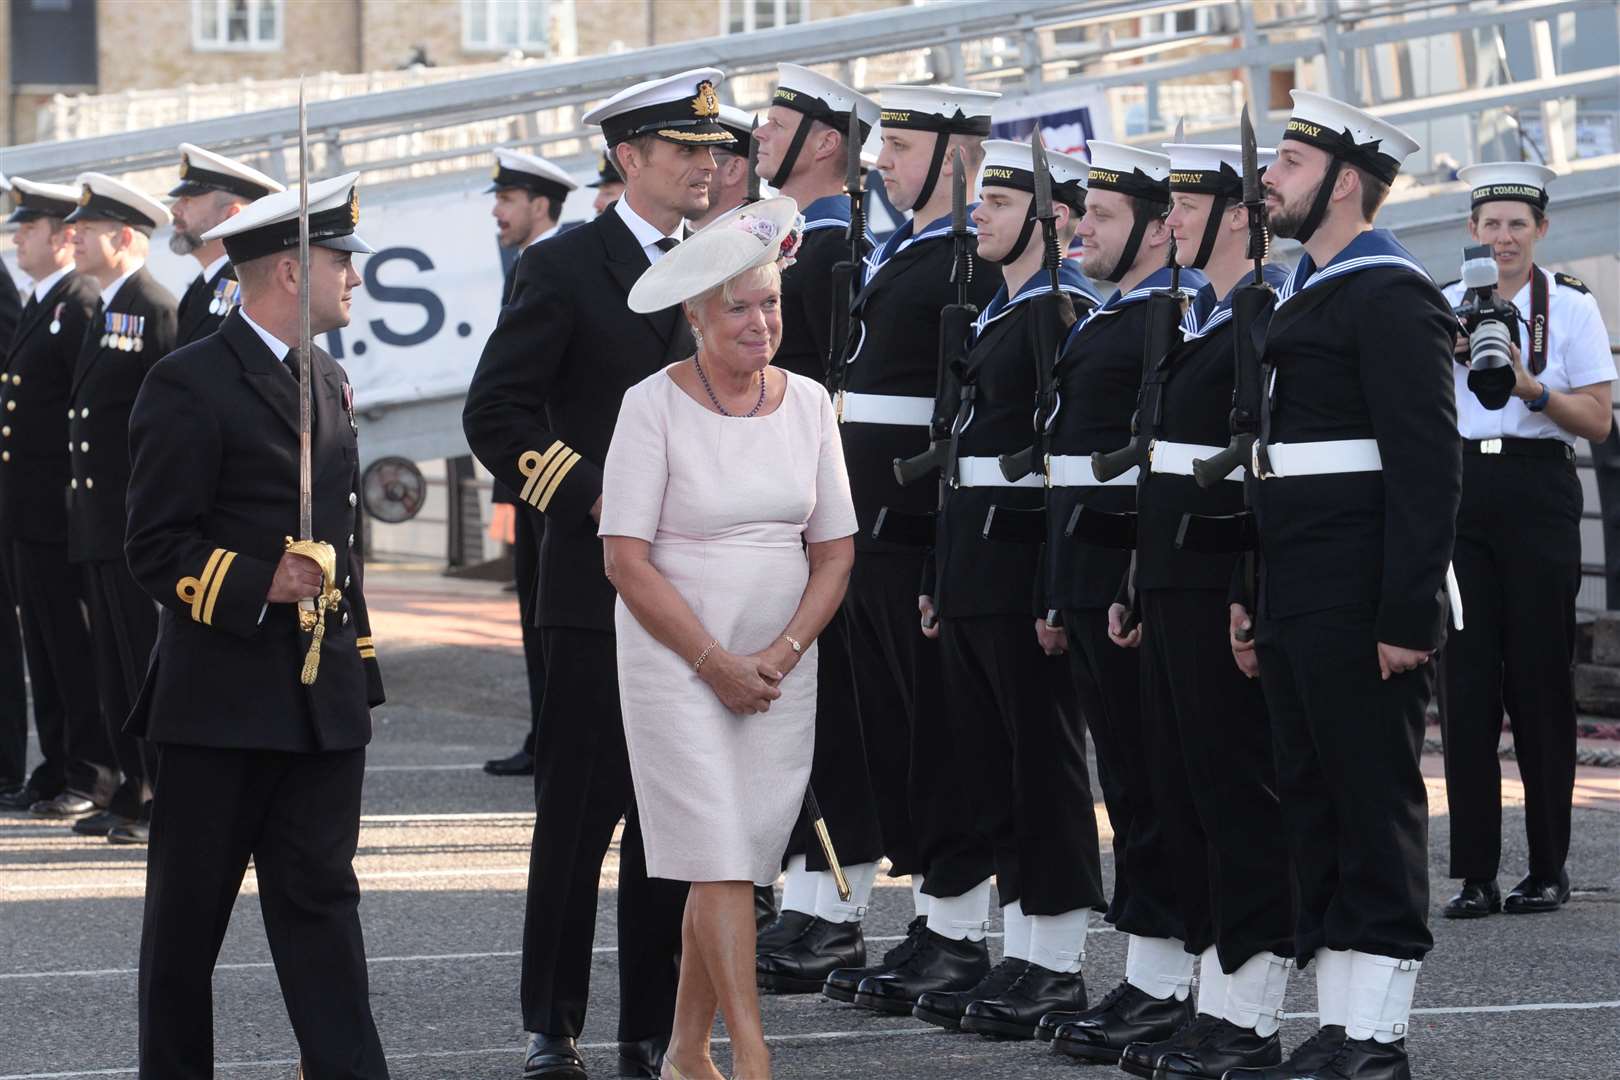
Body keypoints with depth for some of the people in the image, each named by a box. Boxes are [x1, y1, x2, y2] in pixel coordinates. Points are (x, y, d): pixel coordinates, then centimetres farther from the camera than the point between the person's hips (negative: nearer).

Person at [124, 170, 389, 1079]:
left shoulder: (330, 383, 15)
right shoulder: (190, 386, -10)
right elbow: (158, 549, -14)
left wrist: (358, 655, 18)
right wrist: (258, 585, -24)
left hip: (324, 698, 6)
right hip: (221, 697, -6)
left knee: (322, 900, 4)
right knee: (190, 911, 6)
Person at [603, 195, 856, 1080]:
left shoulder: (807, 401, 5)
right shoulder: (654, 405, -8)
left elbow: (835, 550, 7)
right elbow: (626, 558, -11)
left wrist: (779, 656, -6)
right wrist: (716, 664, -13)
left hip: (779, 670, 4)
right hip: (676, 664, -4)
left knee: (734, 863, 6)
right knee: (722, 861, -10)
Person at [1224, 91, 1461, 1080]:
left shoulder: (1394, 297, -11)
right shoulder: (1307, 294, 18)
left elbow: (1429, 469, -17)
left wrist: (1409, 617, -21)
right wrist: (1254, 595, 19)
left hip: (1361, 611, -10)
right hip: (1300, 607, 10)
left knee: (1376, 811, -3)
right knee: (1316, 811, 11)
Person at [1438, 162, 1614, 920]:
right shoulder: (1443, 307, 11)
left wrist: (1530, 386, -15)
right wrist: (1445, 353, -8)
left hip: (1537, 492, -2)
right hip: (1460, 488, 2)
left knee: (1539, 679, -1)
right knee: (1466, 679, -3)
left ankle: (1548, 869, 7)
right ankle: (1474, 872, -1)